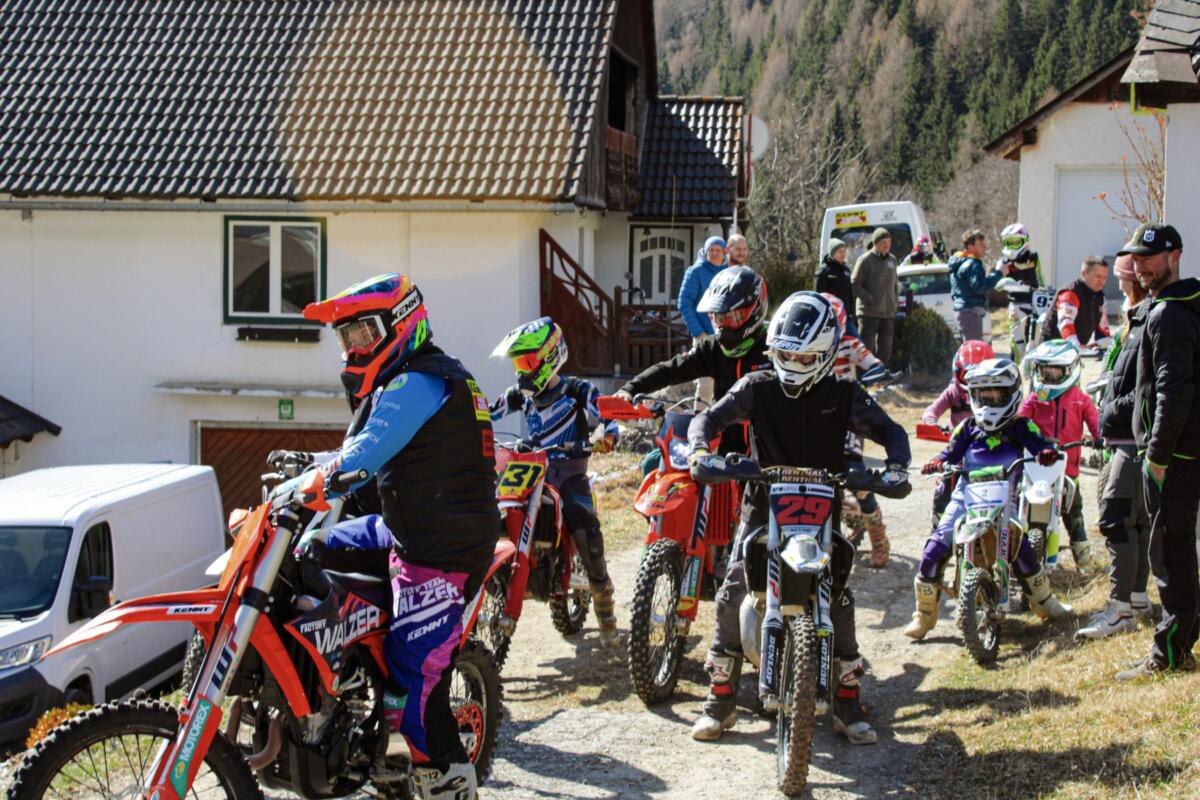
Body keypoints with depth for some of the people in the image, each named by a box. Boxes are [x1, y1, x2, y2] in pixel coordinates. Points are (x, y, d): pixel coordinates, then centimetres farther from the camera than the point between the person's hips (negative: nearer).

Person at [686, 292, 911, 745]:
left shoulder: (844, 396, 0)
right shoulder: (757, 389, 0)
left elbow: (890, 431, 1)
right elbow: (708, 418, -4)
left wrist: (895, 466, -20)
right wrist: (699, 448, -26)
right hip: (765, 507, 0)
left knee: (839, 601, -10)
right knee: (731, 597, -12)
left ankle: (848, 707, 7)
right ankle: (720, 703, 1)